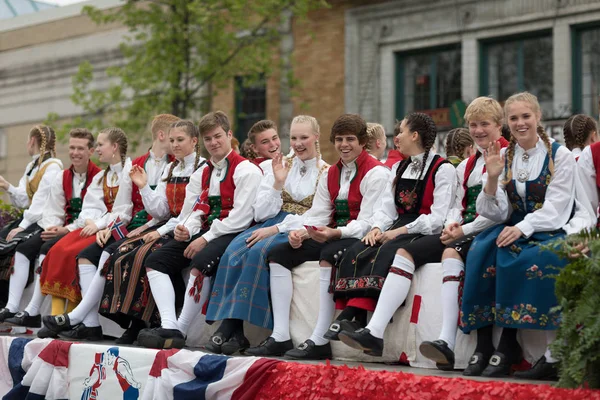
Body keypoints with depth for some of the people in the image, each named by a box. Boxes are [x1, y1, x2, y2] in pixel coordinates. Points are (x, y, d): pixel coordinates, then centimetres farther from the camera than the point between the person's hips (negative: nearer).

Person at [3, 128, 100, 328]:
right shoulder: (62, 177, 15)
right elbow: (53, 210, 11)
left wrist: (66, 230, -20)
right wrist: (53, 227, -11)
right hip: (64, 228, 7)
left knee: (48, 248, -29)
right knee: (23, 248, -13)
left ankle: (32, 312, -28)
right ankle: (11, 308, -21)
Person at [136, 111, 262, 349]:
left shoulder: (246, 170, -6)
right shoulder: (204, 173, 21)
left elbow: (241, 217, -14)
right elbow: (200, 210, 18)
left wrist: (206, 238, -16)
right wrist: (186, 229, -5)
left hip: (232, 234, -9)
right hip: (206, 231, 9)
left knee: (201, 262, -37)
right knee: (155, 261, -6)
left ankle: (180, 330, -28)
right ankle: (168, 326, -23)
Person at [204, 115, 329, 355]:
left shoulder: (326, 173, 6)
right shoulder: (281, 167, 18)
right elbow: (261, 213, 10)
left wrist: (277, 228, -15)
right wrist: (277, 184, -5)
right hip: (271, 225, 4)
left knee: (258, 252, -34)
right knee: (233, 252, -28)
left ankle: (230, 326, -33)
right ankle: (233, 332, -34)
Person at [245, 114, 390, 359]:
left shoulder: (375, 173, -8)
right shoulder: (331, 174, 17)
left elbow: (367, 223, -17)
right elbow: (318, 214, 9)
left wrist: (335, 233, -32)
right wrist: (300, 232, -13)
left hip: (360, 238, -8)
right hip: (332, 236, 9)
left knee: (329, 255, -37)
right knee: (278, 254, -4)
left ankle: (320, 341, -38)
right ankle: (280, 337, -14)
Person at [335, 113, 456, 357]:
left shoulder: (442, 169, -2)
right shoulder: (399, 168, 22)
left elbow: (438, 218, -11)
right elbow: (387, 208, 15)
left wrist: (401, 231, -16)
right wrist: (377, 228, -7)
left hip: (427, 235, -7)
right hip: (398, 231, 7)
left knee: (396, 252, -37)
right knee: (359, 253, -21)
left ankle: (374, 331, -49)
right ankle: (353, 317, -37)